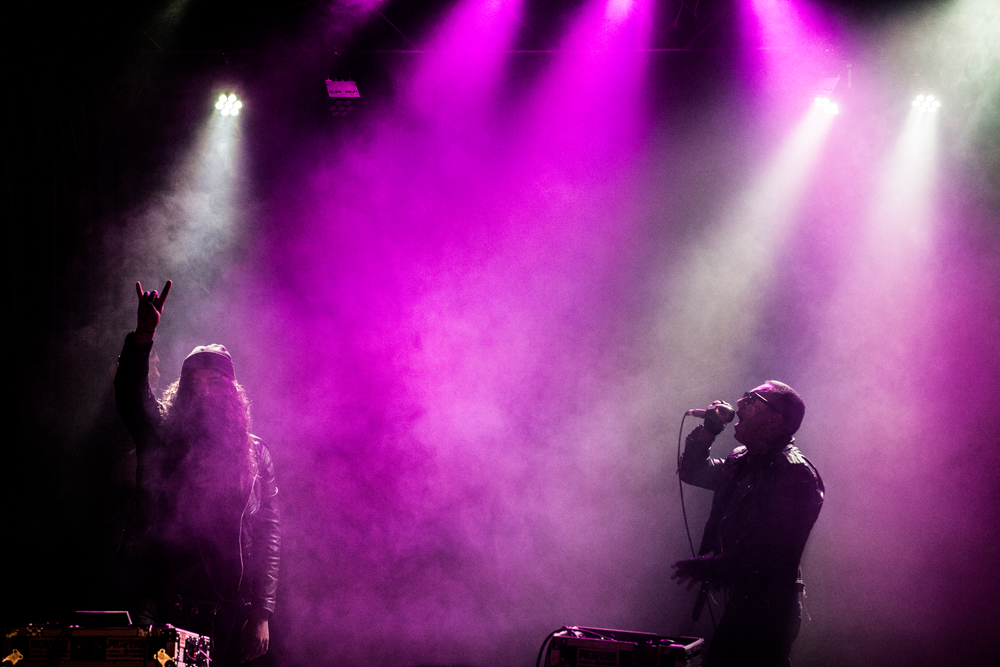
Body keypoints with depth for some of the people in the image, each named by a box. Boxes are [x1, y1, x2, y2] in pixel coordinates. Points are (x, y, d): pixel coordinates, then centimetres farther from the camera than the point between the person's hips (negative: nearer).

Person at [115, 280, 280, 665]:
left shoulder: (254, 454, 11)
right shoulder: (162, 438, 10)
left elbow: (267, 536, 8)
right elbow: (131, 397, -10)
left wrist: (261, 614, 0)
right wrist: (142, 338, -27)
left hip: (228, 614, 1)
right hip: (163, 609, -1)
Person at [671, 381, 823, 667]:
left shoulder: (794, 473, -16)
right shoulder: (741, 462, 14)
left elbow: (770, 552, -21)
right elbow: (692, 472, 28)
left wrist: (707, 568, -17)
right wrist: (708, 430, 10)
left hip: (767, 611, -9)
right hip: (738, 605, 9)